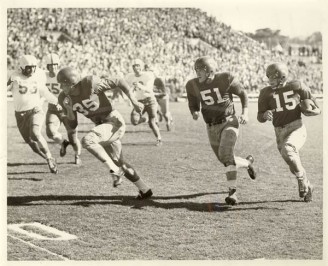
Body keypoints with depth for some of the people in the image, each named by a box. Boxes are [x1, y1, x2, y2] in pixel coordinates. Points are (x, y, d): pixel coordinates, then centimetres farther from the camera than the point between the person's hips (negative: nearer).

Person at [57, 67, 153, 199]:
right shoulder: (65, 98, -3)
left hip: (114, 121, -8)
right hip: (100, 125, 8)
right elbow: (73, 125, 3)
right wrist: (69, 109, -15)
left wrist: (135, 102, -13)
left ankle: (114, 171, -15)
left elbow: (120, 82, -14)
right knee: (119, 162, 14)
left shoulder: (90, 83, -22)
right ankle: (144, 190, 30)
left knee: (87, 141, -29)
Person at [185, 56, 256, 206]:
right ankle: (248, 162, 40)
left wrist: (245, 112, -11)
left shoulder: (225, 79, -14)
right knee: (226, 160, 9)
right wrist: (195, 113, -14)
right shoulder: (193, 85, -5)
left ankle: (232, 192, -16)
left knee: (226, 154, -24)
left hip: (229, 122, -4)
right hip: (212, 127, 4)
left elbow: (242, 93, 1)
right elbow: (193, 104, 9)